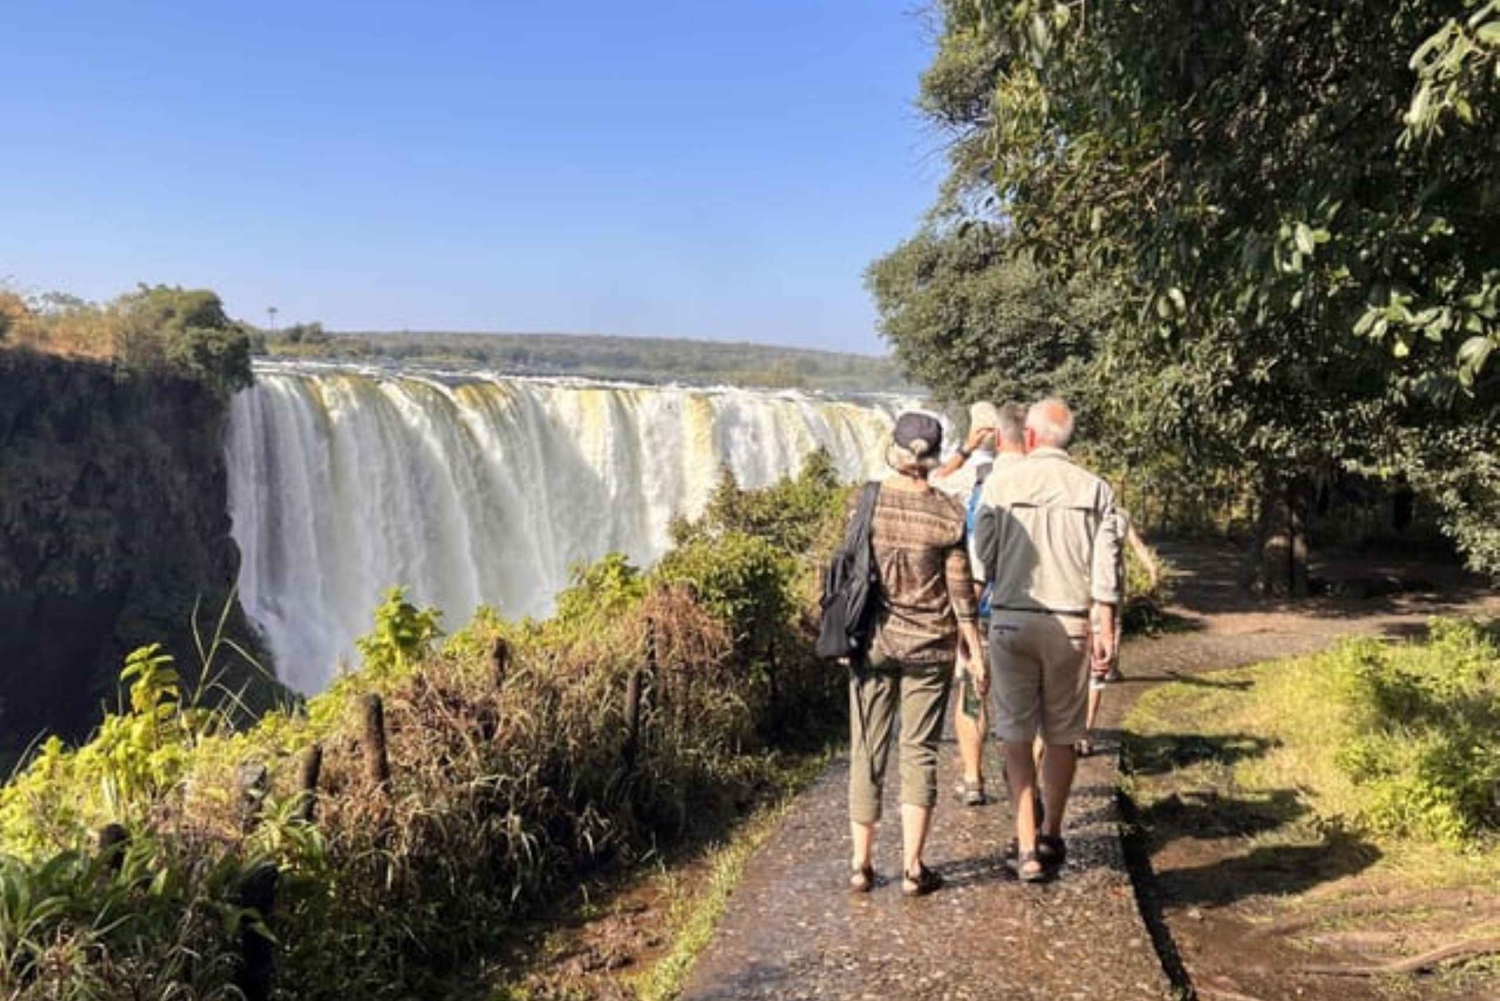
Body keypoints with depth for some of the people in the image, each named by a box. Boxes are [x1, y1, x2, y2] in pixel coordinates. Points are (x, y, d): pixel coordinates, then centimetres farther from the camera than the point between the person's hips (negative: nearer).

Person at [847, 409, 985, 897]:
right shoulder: (948, 514, -8)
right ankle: (913, 867, 13)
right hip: (930, 644, 0)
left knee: (867, 752, 11)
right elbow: (960, 591, -4)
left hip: (872, 640, 1)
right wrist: (977, 654, 5)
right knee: (919, 753, 9)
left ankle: (862, 864, 18)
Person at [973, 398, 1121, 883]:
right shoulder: (1095, 489, 1)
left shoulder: (1000, 485, -4)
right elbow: (1106, 568, -2)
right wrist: (1105, 630, 2)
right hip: (1070, 624, 2)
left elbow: (983, 559, -3)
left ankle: (1027, 846, 5)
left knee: (1017, 735, 7)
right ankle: (1051, 838, 27)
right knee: (1061, 736, 14)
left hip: (1012, 619, -1)